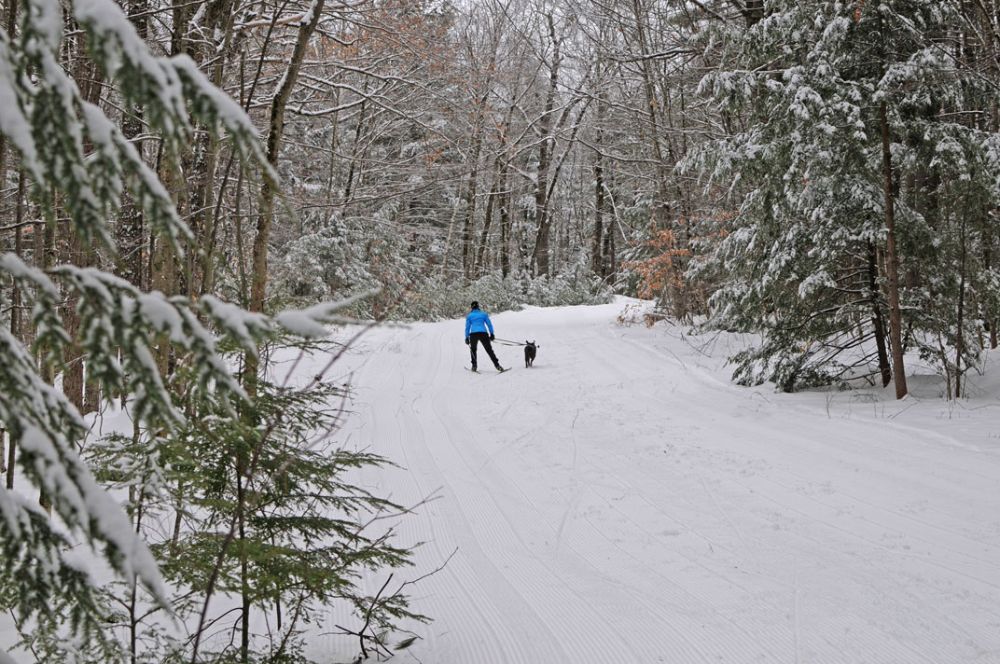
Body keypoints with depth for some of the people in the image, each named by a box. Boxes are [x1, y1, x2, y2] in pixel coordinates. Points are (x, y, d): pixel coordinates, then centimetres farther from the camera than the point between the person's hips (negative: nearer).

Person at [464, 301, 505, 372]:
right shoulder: (483, 314, 13)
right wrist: (491, 334, 13)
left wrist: (467, 337, 12)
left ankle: (474, 366, 13)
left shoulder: (469, 316, 13)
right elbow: (489, 324, 9)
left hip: (473, 334, 0)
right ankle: (497, 365, -6)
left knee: (473, 350, 22)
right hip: (483, 333, 0)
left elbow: (467, 327, 10)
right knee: (489, 350, 3)